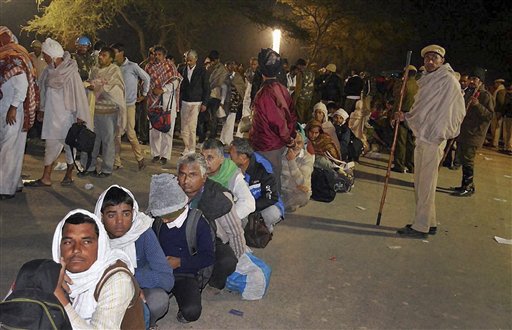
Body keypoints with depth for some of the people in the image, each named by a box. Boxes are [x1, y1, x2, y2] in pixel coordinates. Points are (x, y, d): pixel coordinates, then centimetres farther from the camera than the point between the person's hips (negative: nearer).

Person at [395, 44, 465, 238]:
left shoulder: (448, 80, -8)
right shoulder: (427, 82, 17)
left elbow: (458, 111, -12)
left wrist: (441, 133, -15)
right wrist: (405, 117, 6)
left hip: (434, 139, -9)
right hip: (421, 137, 9)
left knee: (426, 184, -6)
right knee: (420, 183, 13)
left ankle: (421, 227, 1)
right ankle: (429, 222, 23)